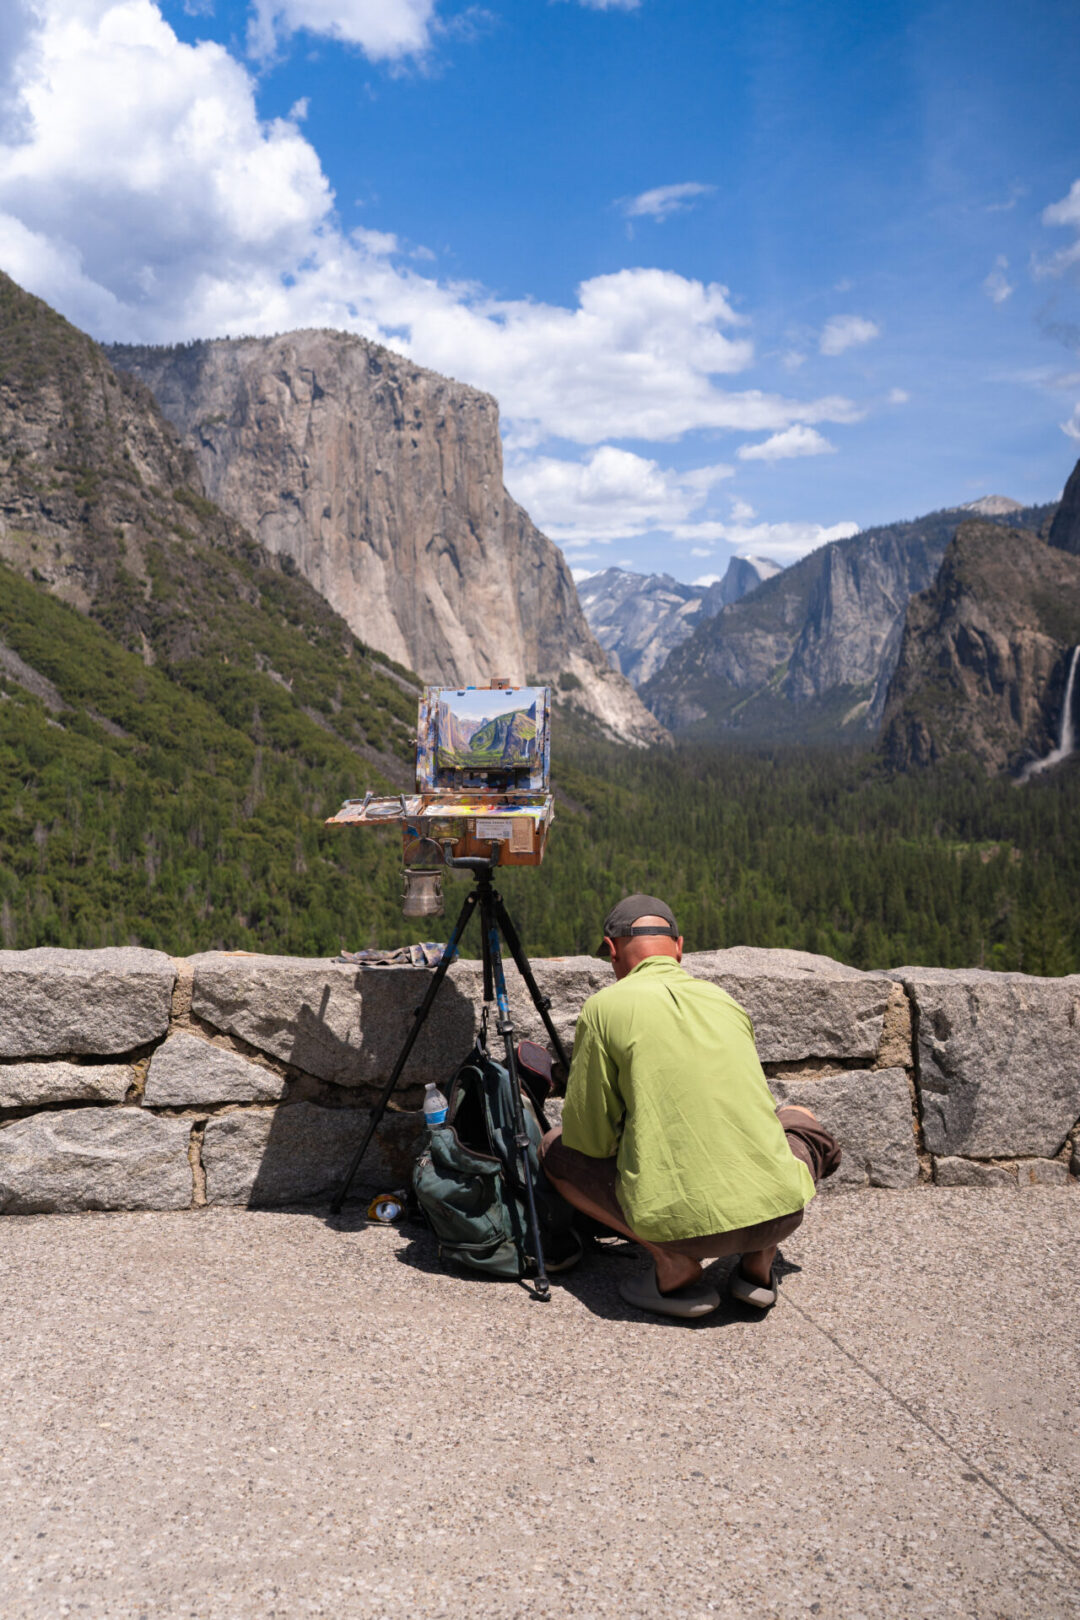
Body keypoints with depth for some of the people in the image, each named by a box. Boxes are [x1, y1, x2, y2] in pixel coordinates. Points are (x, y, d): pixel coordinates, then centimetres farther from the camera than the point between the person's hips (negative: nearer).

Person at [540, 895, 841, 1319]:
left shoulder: (605, 1006, 0)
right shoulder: (724, 1000, 15)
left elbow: (588, 1138, 2)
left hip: (684, 1223, -4)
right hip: (780, 1211, 5)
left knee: (556, 1151, 19)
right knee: (801, 1122, 37)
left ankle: (673, 1265, 4)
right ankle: (759, 1261, 16)